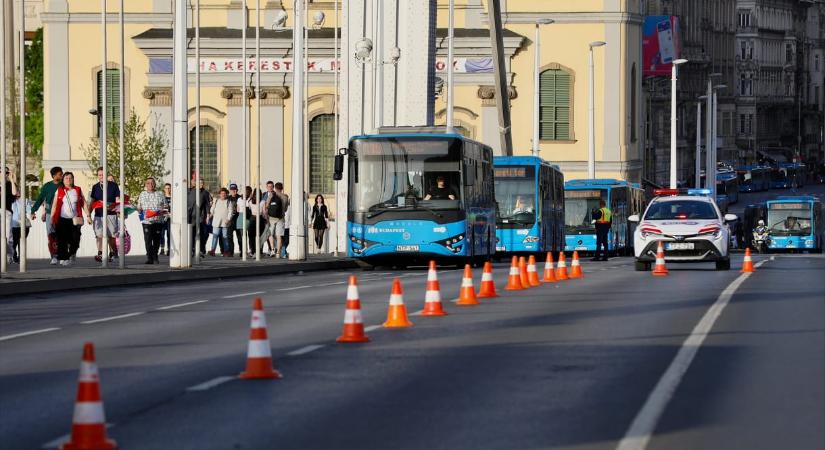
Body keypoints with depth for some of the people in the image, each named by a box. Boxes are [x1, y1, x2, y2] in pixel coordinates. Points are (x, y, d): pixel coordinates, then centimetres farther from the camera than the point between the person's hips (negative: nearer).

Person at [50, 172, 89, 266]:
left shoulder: (78, 190, 10)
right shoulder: (59, 191, 6)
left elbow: (84, 204, 12)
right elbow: (54, 205, 6)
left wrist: (88, 215, 5)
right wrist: (52, 218, 0)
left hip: (74, 219, 1)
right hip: (62, 219, -1)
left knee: (75, 240, -6)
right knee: (62, 240, -6)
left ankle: (71, 255, 16)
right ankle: (63, 258, 0)